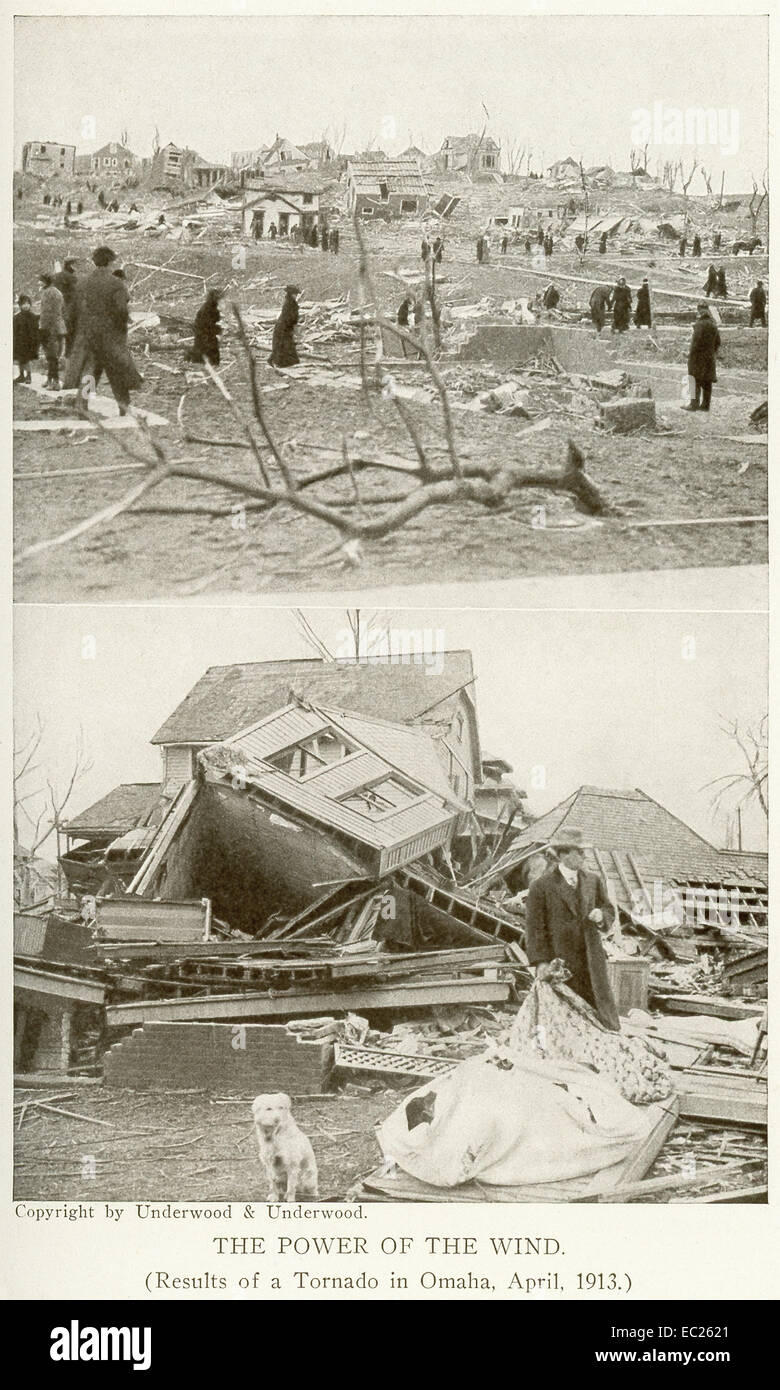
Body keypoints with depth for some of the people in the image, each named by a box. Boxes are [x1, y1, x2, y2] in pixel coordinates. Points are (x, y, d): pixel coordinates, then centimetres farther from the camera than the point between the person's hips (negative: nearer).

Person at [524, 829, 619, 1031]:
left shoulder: (594, 881, 11)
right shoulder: (541, 886, -5)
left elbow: (608, 909, 21)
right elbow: (535, 927, -6)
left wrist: (601, 916, -5)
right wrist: (541, 961, -12)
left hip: (591, 958, 4)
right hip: (561, 959, -4)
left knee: (603, 1004, 3)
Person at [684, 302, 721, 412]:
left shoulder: (700, 324, -14)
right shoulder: (713, 325, 11)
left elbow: (696, 340, -20)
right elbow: (718, 342, 14)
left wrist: (691, 353, -11)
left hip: (698, 356, -8)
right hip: (709, 357, 8)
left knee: (696, 381, -4)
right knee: (707, 382, 9)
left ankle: (694, 404, -6)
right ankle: (705, 404, 13)